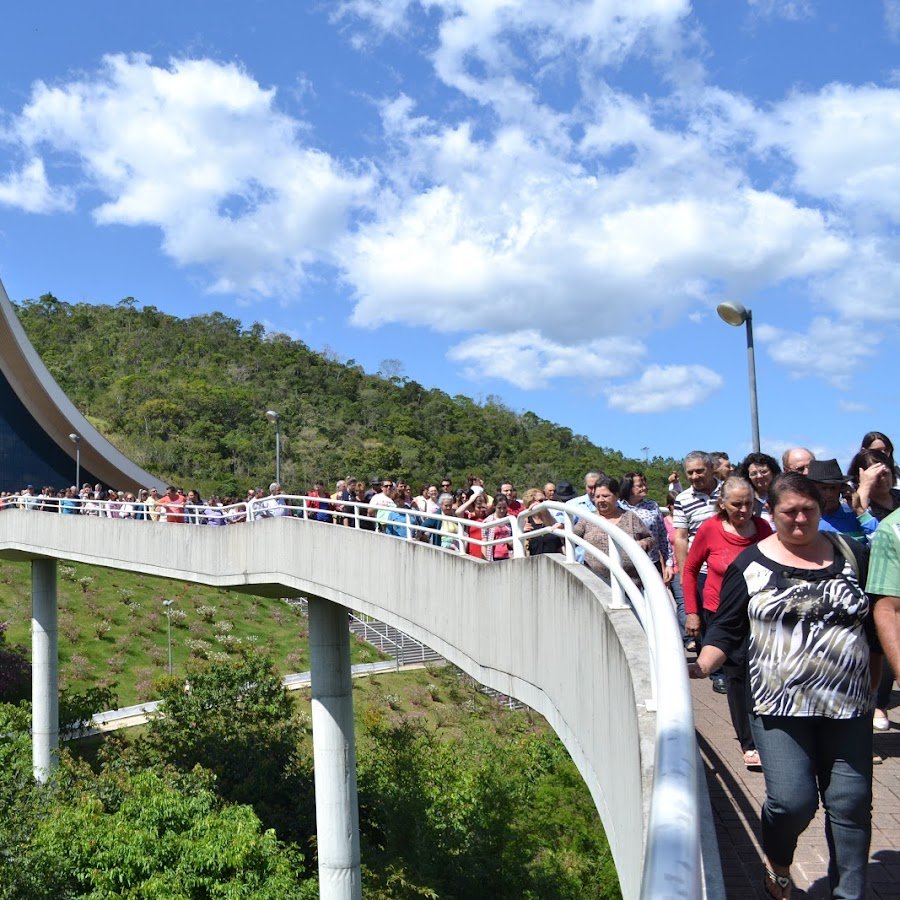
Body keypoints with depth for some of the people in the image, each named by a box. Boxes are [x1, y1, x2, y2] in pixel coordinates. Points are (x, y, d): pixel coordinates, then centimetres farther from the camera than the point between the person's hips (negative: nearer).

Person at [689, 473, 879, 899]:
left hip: (847, 703, 3)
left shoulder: (850, 554, 7)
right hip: (780, 704, -3)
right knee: (792, 799, -9)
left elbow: (873, 624, 15)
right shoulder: (750, 564, -1)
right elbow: (726, 629, 0)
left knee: (851, 803, 7)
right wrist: (702, 665, -15)